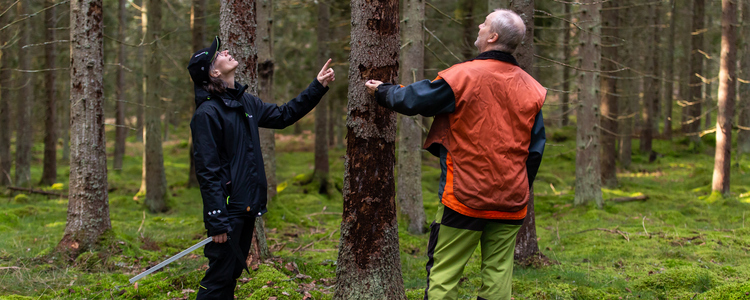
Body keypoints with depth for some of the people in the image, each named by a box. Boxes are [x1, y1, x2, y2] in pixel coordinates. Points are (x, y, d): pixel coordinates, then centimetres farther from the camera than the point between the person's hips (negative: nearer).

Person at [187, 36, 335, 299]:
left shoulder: (244, 102, 11)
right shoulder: (207, 113, -16)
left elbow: (283, 115, 24)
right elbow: (207, 171, -19)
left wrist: (317, 87, 19)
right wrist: (218, 221, -21)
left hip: (247, 207, 9)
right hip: (228, 209, -9)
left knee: (233, 272, 16)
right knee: (219, 277, -5)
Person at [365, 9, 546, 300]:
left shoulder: (462, 76, -11)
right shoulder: (530, 88, 4)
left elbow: (411, 99, 0)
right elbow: (535, 150, 9)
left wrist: (381, 91, 20)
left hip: (465, 197, -4)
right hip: (511, 202, 5)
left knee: (443, 271, 2)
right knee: (498, 271, 8)